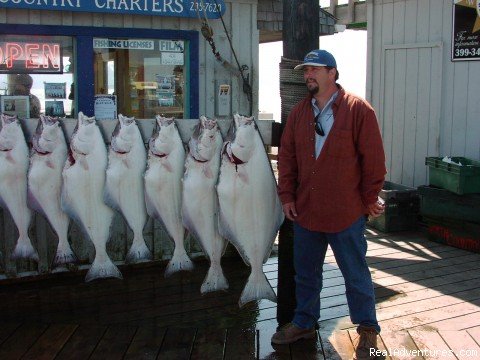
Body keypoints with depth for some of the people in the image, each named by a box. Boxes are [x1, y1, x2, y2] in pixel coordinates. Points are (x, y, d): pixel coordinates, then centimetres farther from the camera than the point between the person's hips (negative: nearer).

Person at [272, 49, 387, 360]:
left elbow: (373, 159, -8)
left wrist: (370, 200, -5)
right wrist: (287, 196, 4)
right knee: (305, 273, 17)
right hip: (305, 211, 5)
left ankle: (368, 329, 26)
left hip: (347, 212, -5)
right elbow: (287, 156, 9)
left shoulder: (359, 110, -9)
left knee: (356, 275, 9)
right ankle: (304, 323, 34)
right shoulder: (299, 112, 7)